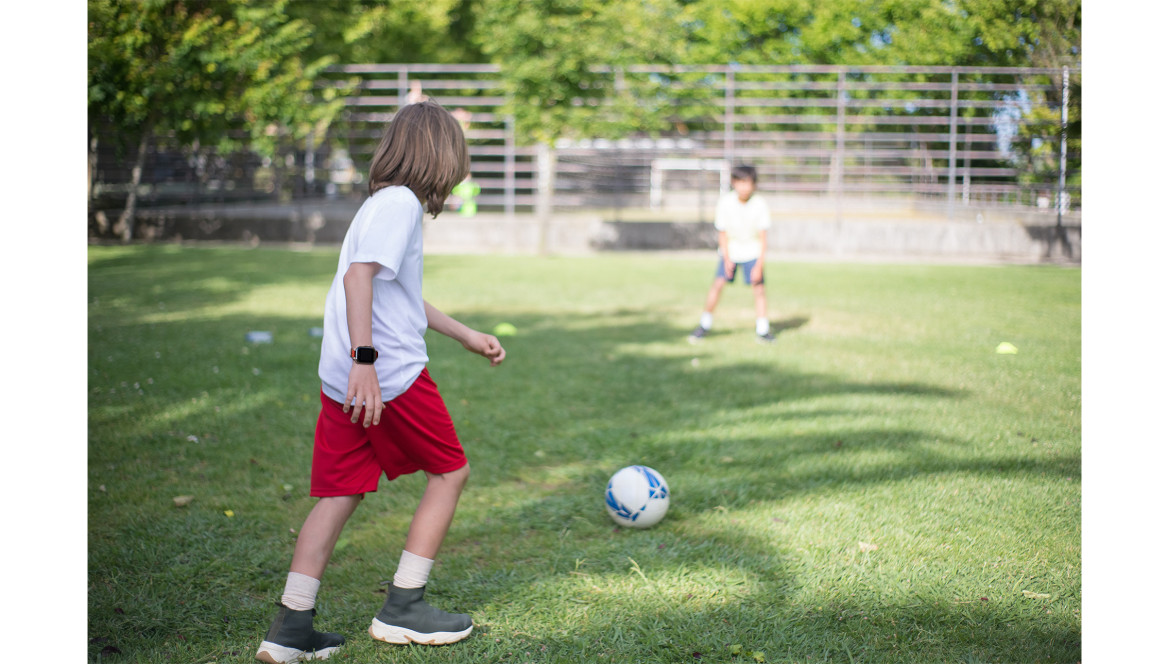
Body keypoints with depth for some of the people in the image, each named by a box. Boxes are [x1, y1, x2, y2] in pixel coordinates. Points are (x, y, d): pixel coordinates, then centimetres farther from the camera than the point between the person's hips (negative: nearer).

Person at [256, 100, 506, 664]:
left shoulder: (383, 203, 20)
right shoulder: (400, 202, -10)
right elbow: (359, 275, -24)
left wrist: (466, 335, 37)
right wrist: (365, 359, -29)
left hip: (342, 379, 8)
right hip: (392, 375, -8)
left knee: (338, 494, 9)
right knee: (449, 471, 9)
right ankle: (402, 608, 10)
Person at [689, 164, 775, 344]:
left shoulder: (760, 205, -20)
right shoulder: (725, 202, -19)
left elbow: (763, 238, -14)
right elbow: (723, 233, -9)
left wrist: (759, 265, -18)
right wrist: (726, 259, -15)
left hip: (753, 252, 0)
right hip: (730, 250, 0)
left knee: (759, 288, -9)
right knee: (718, 284, -11)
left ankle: (762, 331, 2)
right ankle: (704, 325, 4)